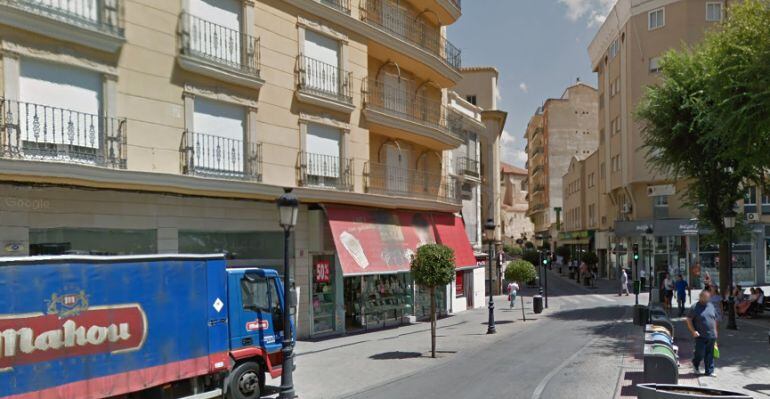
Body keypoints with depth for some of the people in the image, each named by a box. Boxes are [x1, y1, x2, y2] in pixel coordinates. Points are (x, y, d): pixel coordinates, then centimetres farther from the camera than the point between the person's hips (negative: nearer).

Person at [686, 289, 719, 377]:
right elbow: (689, 319, -6)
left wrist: (715, 331, 16)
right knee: (700, 353, -4)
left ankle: (709, 372, 16)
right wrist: (693, 331, -13)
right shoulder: (695, 307, -7)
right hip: (700, 336, -5)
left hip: (711, 336, 5)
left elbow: (715, 319, 20)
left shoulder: (711, 306, 10)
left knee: (710, 355, 8)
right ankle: (696, 365, 25)